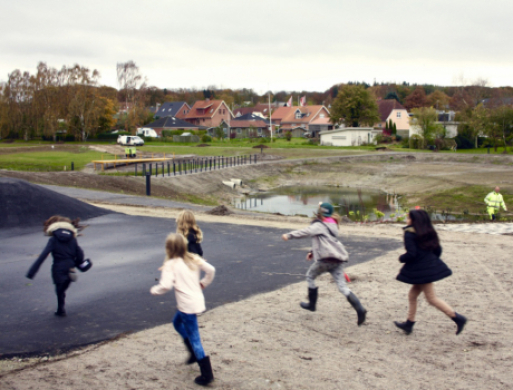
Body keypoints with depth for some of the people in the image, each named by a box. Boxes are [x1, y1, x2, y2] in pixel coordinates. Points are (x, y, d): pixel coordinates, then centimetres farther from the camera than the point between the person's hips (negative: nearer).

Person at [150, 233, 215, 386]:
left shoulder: (171, 264, -12)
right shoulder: (194, 259, 5)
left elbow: (166, 285, -23)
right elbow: (211, 270, 2)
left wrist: (154, 290, -4)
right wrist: (203, 283, 17)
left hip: (187, 305, -8)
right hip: (198, 300, 8)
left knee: (194, 338, -1)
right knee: (177, 322, 31)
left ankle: (207, 373, 1)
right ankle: (194, 353, 34)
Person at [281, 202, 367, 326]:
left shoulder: (319, 225, -3)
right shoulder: (331, 226, 24)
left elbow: (306, 232, -18)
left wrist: (289, 235, -17)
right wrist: (313, 252, 28)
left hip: (326, 258, -7)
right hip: (337, 259, 8)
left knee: (310, 276, 17)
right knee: (342, 286, 1)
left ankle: (312, 304, 24)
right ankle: (360, 309, -14)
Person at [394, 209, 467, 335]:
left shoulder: (409, 233, -15)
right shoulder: (428, 232, 9)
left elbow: (411, 254, -21)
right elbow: (438, 250, 11)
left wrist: (401, 258, -3)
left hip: (421, 270, -9)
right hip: (431, 267, 9)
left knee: (432, 298, -1)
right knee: (412, 295, 17)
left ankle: (457, 318, -1)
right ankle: (409, 323, 23)